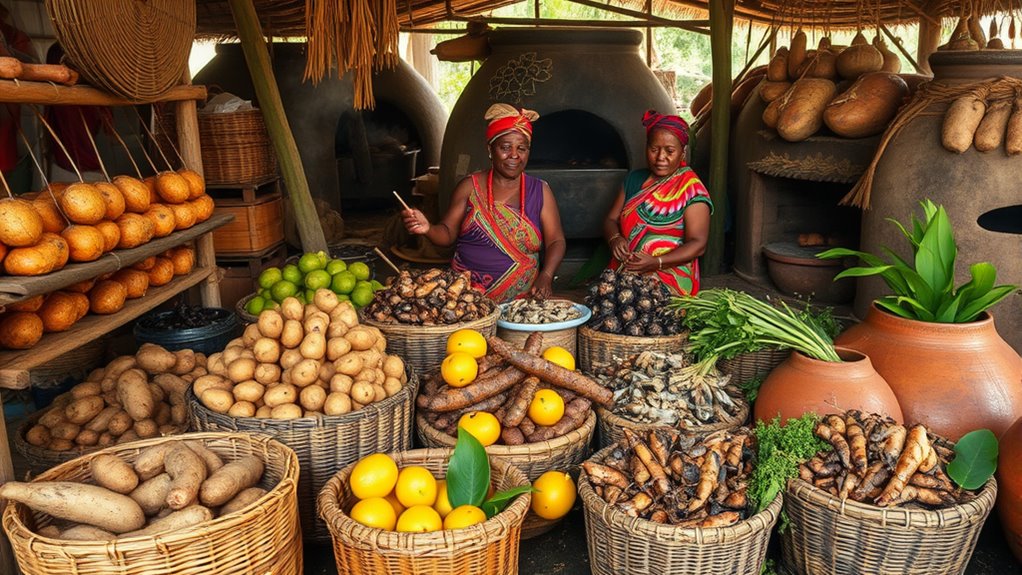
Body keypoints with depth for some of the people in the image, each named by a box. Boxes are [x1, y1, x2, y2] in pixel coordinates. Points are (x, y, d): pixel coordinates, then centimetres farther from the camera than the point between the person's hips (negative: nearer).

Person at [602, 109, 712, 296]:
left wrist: (656, 263, -25)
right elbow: (611, 220, 14)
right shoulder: (634, 179, 14)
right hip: (623, 272, 5)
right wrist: (614, 238, -11)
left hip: (669, 277, -5)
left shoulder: (691, 190, -3)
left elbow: (698, 244, -10)